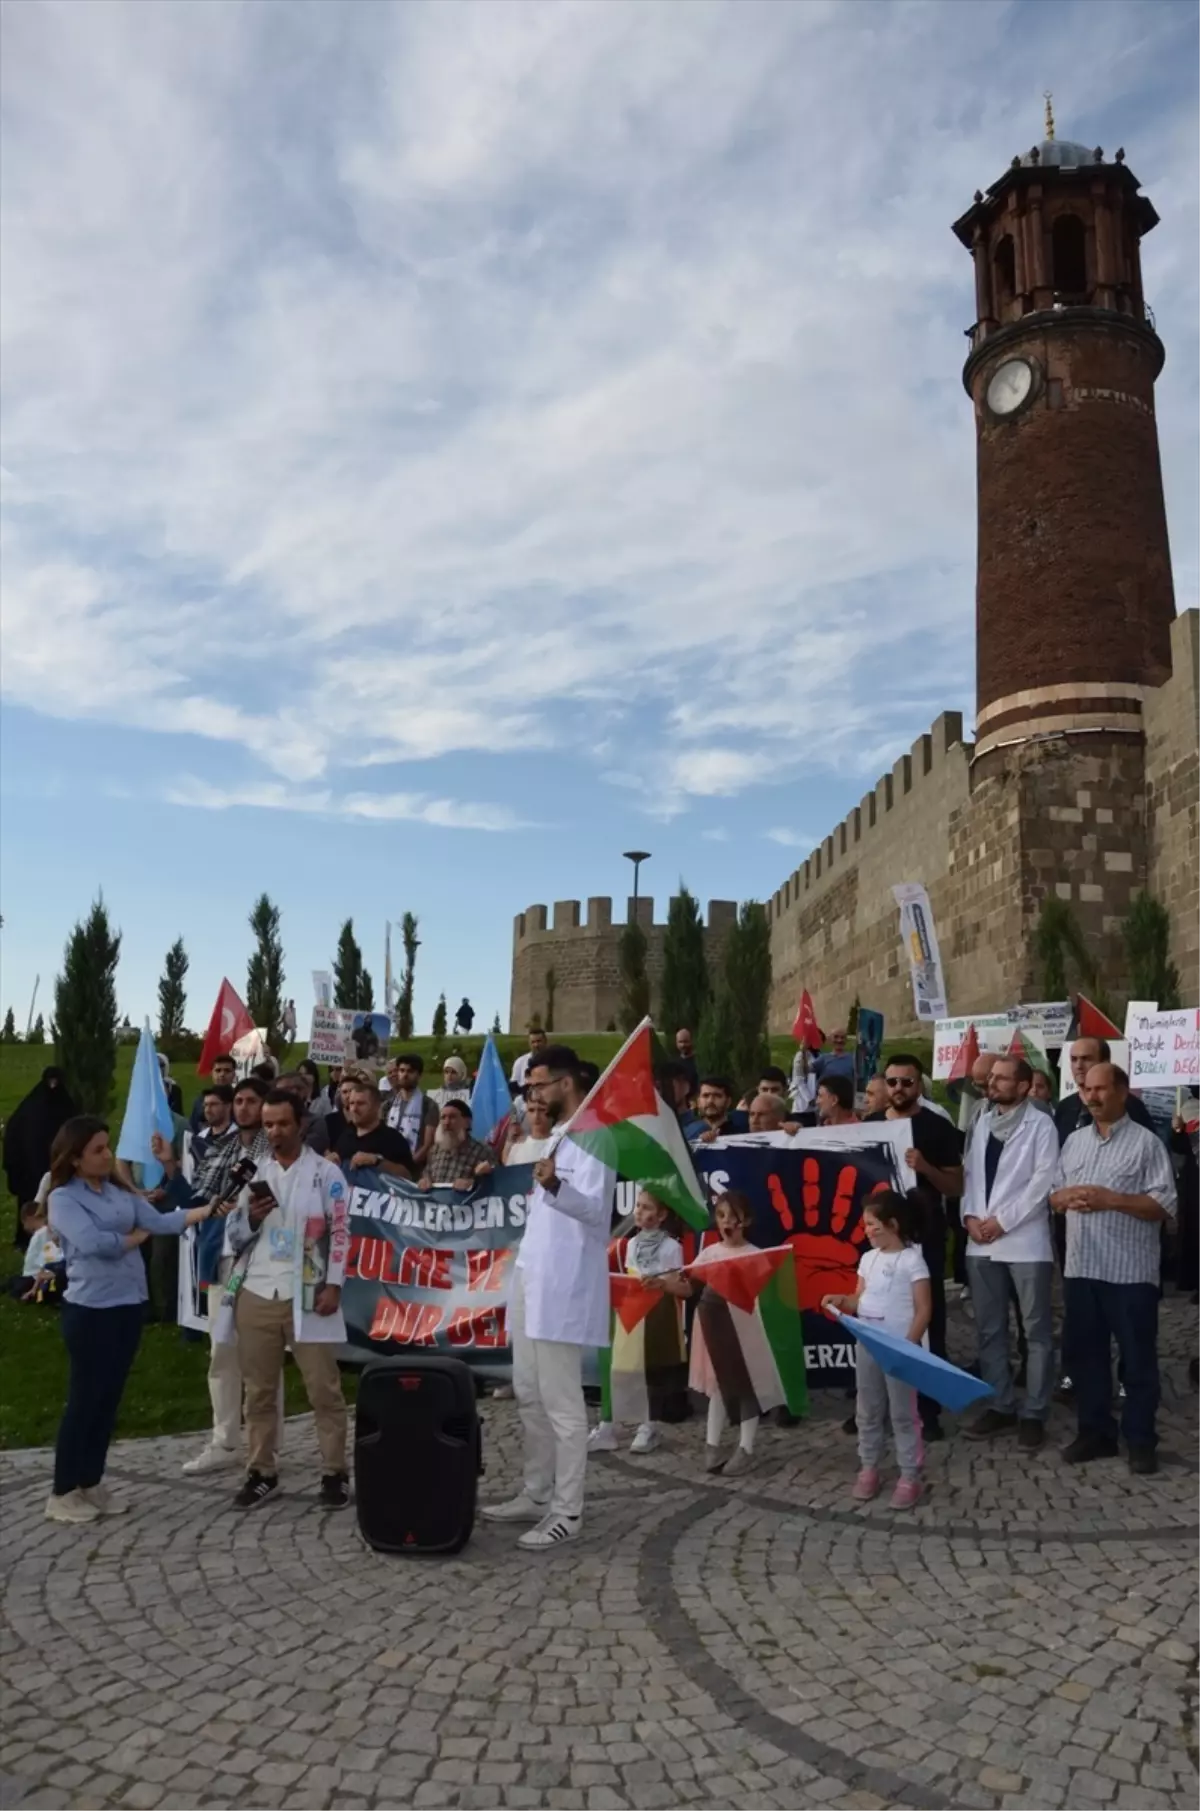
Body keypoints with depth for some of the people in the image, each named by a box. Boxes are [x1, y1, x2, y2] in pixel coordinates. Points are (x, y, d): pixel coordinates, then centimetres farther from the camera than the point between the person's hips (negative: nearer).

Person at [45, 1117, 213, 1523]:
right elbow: (92, 1242, -22)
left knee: (109, 1399, 13)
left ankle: (92, 1483, 24)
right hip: (90, 1310, -6)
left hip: (129, 1306, 6)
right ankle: (62, 1493, 13)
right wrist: (135, 1237, -5)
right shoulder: (63, 1198, -8)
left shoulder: (119, 1192, 10)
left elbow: (160, 1221, 0)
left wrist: (209, 1210, -11)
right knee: (84, 1399, 1)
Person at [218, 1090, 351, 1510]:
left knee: (324, 1390, 2)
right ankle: (261, 1473, 22)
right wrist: (250, 1217, -10)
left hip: (307, 1296, -4)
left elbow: (340, 1233, -3)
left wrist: (333, 1285, -12)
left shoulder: (326, 1173, -1)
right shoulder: (254, 1174, 11)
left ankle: (335, 1473, 11)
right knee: (259, 1391, 11)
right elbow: (235, 1238, 11)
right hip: (256, 1295, 4)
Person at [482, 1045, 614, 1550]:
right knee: (529, 1397, 16)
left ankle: (568, 1511, 6)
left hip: (564, 1285, -10)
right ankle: (535, 1495, 26)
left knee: (562, 1404, -3)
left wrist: (554, 1185, -43)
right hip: (531, 1278, 10)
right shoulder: (552, 1136, 17)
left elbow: (595, 1207, -28)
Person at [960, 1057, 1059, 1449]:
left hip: (1025, 1241, -5)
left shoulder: (1041, 1124, -5)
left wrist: (1002, 1220, -13)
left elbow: (1043, 1181, -11)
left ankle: (1033, 1413, 12)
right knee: (989, 1329, 11)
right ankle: (1000, 1405, 23)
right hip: (981, 1241, 6)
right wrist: (970, 1216, -3)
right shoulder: (982, 1123, 13)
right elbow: (969, 1171, 12)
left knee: (1036, 1330, 3)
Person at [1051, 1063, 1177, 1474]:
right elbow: (1053, 1195, 14)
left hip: (1130, 1271, -5)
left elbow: (1164, 1206, -11)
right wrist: (1066, 1197, -8)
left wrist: (1111, 1199, -19)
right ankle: (1095, 1432, 24)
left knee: (1137, 1358, 5)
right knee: (1083, 1353, 12)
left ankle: (1140, 1440, 17)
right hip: (1080, 1267, 6)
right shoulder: (1074, 1141, 13)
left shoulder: (1146, 1142, -5)